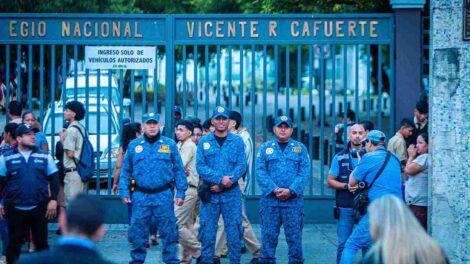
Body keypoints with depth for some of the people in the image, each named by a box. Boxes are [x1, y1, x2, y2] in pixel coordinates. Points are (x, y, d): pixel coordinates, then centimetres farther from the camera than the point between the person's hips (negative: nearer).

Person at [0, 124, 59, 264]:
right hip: (15, 208, -1)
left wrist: (53, 200, -2)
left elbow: (54, 179, 7)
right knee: (14, 243, 8)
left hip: (39, 207, 1)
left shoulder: (44, 156, 4)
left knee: (42, 242, 8)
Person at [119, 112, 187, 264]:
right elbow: (125, 171, 10)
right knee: (137, 231, 4)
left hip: (164, 195, -1)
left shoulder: (169, 145, 5)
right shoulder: (134, 146, 8)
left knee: (168, 231, 1)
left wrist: (180, 192, -1)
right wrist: (124, 191, 1)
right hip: (140, 196, 1)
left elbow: (179, 170, 5)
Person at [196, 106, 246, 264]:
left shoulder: (237, 141, 4)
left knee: (233, 230, 0)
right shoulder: (204, 142, 5)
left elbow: (241, 166, -5)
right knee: (207, 231, 2)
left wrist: (223, 185, -15)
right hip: (209, 193, 1)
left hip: (231, 193, -1)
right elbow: (200, 166, -4)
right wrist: (220, 178, -18)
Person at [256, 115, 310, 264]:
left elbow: (305, 172, -1)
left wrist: (291, 190, -14)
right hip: (269, 200, 1)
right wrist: (274, 189, -14)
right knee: (269, 235, 2)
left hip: (293, 200, 0)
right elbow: (260, 172, -1)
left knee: (294, 235, 0)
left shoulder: (300, 148, 9)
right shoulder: (265, 148, 10)